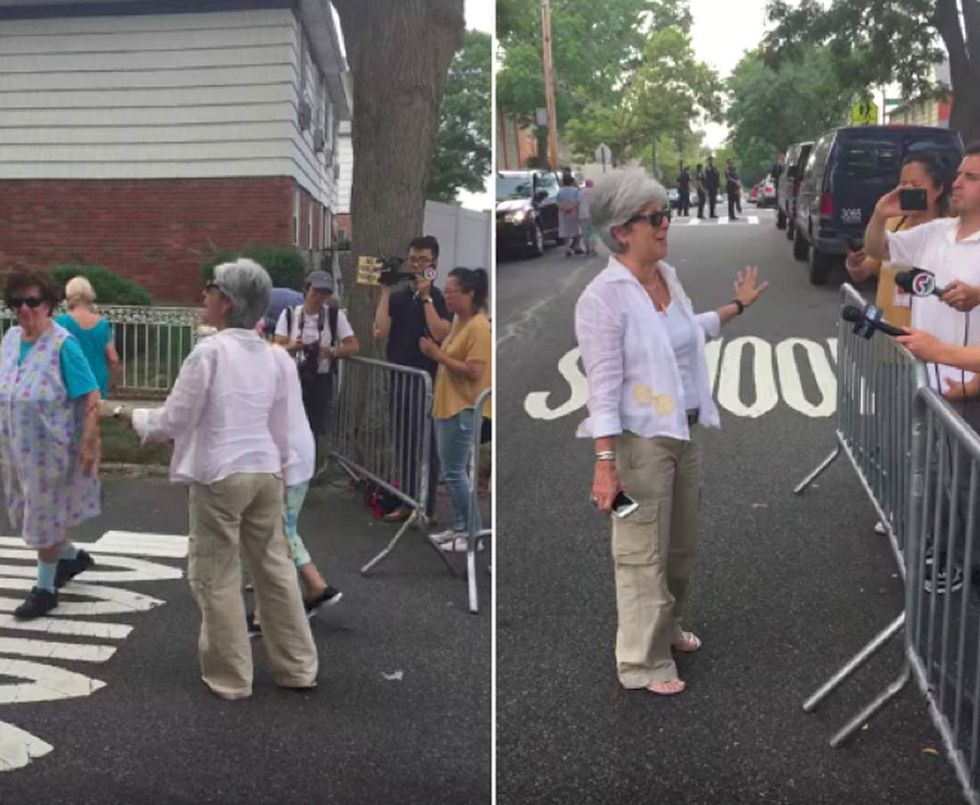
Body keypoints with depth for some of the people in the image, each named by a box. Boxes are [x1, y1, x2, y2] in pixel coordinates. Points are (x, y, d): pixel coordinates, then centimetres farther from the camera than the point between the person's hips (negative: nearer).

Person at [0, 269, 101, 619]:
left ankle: (45, 588, 19)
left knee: (45, 516, 4)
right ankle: (72, 557, 42)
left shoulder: (62, 344, -19)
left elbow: (90, 397, -19)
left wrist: (88, 444, -22)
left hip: (51, 449, -7)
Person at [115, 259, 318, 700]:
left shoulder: (209, 352, -14)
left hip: (220, 476, -6)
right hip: (265, 472, 6)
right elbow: (281, 427, 10)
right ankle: (298, 666, 24)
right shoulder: (276, 357, 3)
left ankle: (230, 676, 18)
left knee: (216, 577, 8)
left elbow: (173, 420, -8)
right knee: (274, 567, 16)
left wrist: (134, 416, 11)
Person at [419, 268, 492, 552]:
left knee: (455, 472, -6)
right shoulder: (458, 321, 12)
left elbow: (474, 371, -23)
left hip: (463, 409, -10)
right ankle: (459, 527, 23)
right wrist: (434, 351, 4)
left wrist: (439, 356, -20)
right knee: (450, 472, 14)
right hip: (447, 406, 10)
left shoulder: (479, 327, -17)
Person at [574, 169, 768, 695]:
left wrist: (738, 305, 36)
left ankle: (666, 626, 43)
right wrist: (605, 463, -23)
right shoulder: (603, 297, -19)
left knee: (681, 545, 21)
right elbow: (603, 386, -21)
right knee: (643, 554, 2)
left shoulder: (667, 275, 6)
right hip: (639, 441, -8)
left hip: (684, 432, 9)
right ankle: (644, 663, 18)